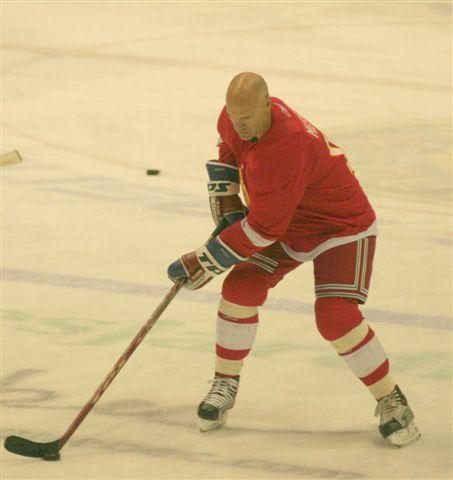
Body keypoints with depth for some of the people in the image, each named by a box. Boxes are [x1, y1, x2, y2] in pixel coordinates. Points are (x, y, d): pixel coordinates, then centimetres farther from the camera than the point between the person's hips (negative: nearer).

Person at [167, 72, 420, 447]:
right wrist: (225, 196, 5)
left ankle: (391, 401, -4)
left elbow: (262, 230, -34)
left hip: (342, 226, -7)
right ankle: (225, 385, 9)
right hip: (288, 225, 8)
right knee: (240, 287, -9)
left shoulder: (288, 149, -39)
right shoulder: (237, 118, -14)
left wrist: (203, 262, -25)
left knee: (335, 317, -23)